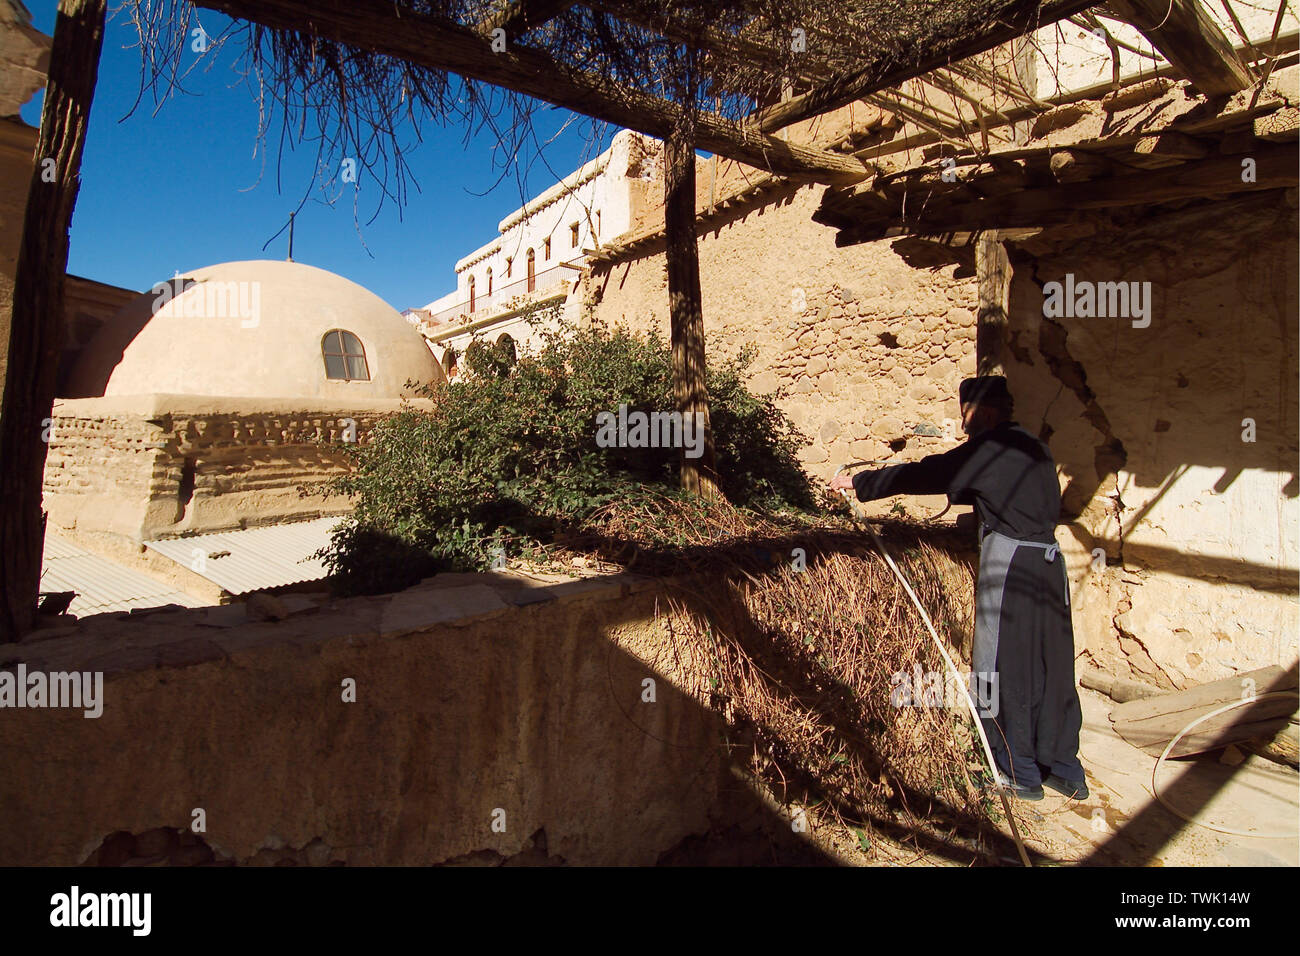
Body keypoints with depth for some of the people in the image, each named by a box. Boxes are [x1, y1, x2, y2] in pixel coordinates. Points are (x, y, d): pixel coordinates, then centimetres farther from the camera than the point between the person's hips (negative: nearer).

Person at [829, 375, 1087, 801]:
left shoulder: (989, 448, -8)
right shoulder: (1035, 448, 15)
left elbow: (921, 475, -8)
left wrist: (859, 482, 0)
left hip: (1009, 560, -8)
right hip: (1049, 559, 8)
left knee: (1005, 667, 3)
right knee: (1051, 666, 13)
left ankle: (1020, 775, 12)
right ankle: (1065, 771, 22)